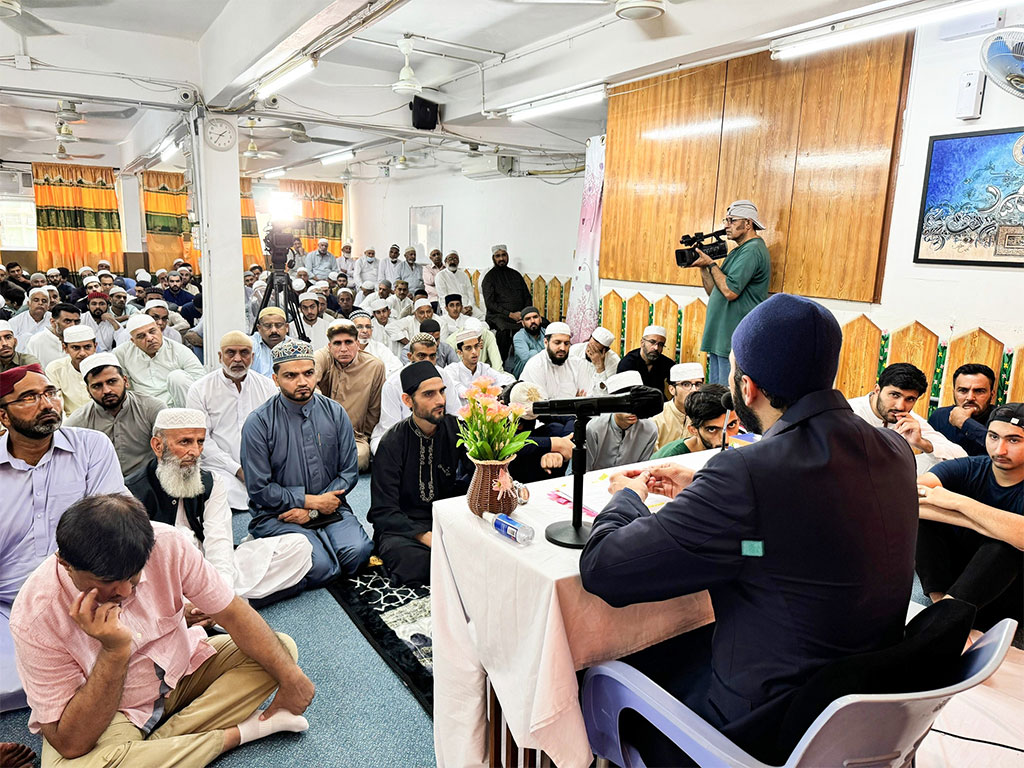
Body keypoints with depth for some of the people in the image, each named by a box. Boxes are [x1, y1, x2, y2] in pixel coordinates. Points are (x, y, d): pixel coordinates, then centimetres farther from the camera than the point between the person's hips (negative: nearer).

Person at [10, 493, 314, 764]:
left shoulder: (167, 544, -22)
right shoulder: (35, 618, -27)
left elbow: (233, 614, -12)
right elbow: (70, 744, -26)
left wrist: (290, 675, -14)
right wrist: (114, 651, -37)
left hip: (182, 671, 4)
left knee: (281, 648, -11)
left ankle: (158, 741, -12)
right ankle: (239, 731, -17)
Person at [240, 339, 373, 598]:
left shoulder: (335, 413, 3)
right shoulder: (258, 422, -7)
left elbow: (349, 472, 4)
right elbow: (259, 489, -6)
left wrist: (312, 509, -7)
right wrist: (310, 500, -11)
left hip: (328, 507, 3)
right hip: (277, 515, -3)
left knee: (357, 553, -25)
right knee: (321, 566, -26)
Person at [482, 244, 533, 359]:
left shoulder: (515, 274, 20)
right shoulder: (489, 277, 6)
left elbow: (527, 297, 19)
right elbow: (490, 303, -3)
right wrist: (510, 314, -13)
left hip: (520, 315, 4)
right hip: (499, 315, -4)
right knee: (503, 330, -37)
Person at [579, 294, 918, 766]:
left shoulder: (746, 476, -32)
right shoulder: (895, 452, -7)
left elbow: (602, 568, -25)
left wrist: (626, 497, -4)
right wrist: (700, 488, 13)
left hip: (767, 727, -7)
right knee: (673, 643, 25)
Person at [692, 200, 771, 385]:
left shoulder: (752, 250, -11)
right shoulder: (738, 251, 20)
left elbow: (730, 291, -21)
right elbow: (714, 292, 19)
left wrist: (711, 264, -10)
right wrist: (703, 267, 6)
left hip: (736, 341, -10)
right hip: (719, 338, 10)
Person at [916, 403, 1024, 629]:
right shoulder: (967, 470, -8)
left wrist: (958, 502, -33)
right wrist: (977, 522, -34)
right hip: (953, 571, 3)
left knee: (1005, 543, -33)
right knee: (919, 511, -19)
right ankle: (941, 600, -26)